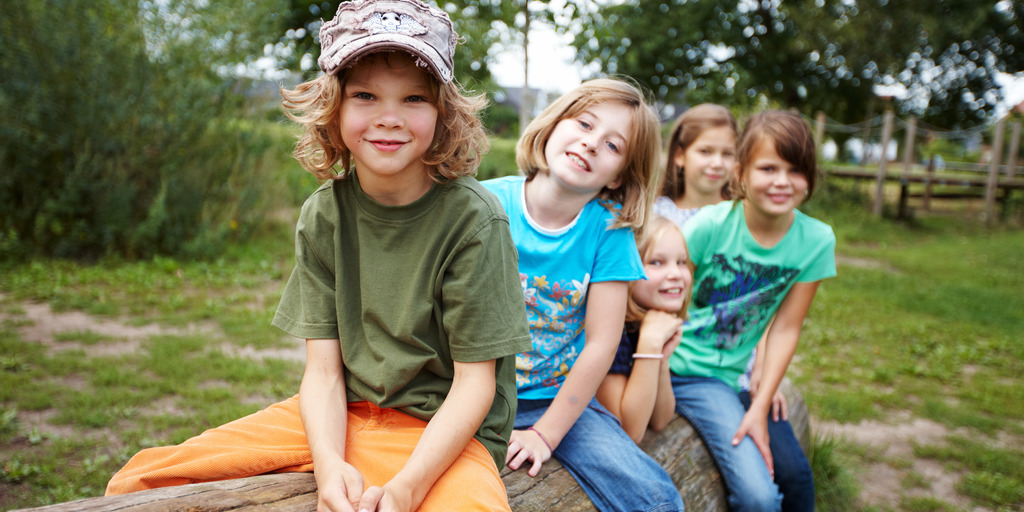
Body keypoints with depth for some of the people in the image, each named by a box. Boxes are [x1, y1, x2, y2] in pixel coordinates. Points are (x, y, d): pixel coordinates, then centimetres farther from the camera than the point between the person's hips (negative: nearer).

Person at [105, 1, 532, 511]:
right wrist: (329, 464, -23)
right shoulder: (323, 215, -1)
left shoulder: (472, 219, -15)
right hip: (340, 417, 4)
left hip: (443, 430, -4)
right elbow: (323, 368, -3)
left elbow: (474, 382, -12)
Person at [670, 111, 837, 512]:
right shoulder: (710, 225, -12)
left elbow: (785, 327, 1)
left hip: (720, 378, 3)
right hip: (672, 364, -2)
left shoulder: (816, 241, -3)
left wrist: (760, 407, -4)